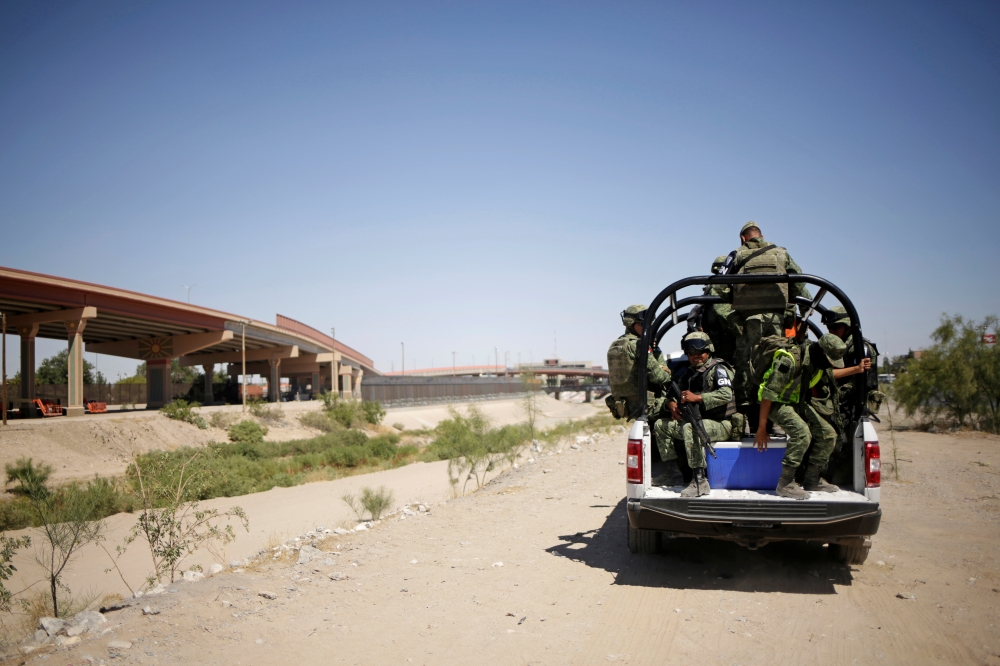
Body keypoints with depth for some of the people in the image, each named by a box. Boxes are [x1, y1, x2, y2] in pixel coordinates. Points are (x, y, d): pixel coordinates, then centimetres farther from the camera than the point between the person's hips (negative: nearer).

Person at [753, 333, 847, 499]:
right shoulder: (789, 360, -30)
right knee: (802, 433, -31)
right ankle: (785, 484, -22)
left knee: (828, 434, 0)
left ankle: (812, 481, 10)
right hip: (777, 403, -9)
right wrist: (762, 427, -25)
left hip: (797, 402, 9)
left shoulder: (816, 361, -4)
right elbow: (769, 393, -27)